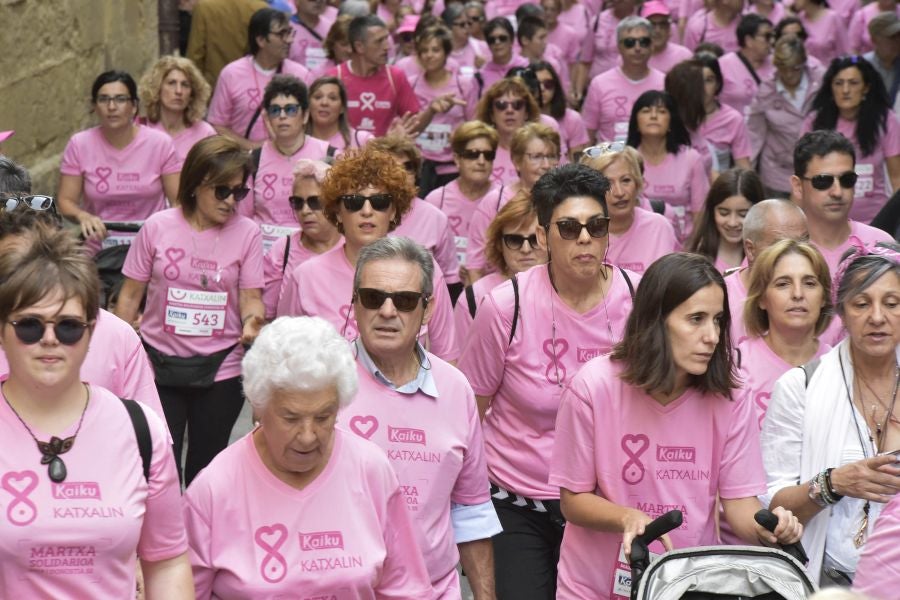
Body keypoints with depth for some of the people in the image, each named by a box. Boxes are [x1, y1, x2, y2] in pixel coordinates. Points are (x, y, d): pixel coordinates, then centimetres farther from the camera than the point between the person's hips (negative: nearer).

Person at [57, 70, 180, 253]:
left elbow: (179, 199, 1)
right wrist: (82, 216, -19)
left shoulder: (160, 143, -2)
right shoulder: (79, 145, -1)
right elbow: (65, 201, 3)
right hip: (98, 252, 0)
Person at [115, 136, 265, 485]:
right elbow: (131, 295, 2)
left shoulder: (247, 233, -5)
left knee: (205, 467, 14)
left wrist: (253, 320, -27)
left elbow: (250, 297, -4)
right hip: (159, 364, 0)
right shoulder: (158, 227, -5)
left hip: (219, 368, 0)